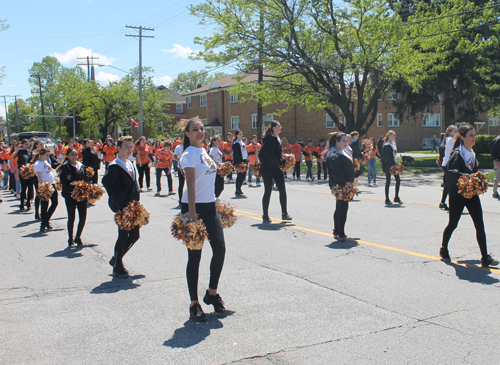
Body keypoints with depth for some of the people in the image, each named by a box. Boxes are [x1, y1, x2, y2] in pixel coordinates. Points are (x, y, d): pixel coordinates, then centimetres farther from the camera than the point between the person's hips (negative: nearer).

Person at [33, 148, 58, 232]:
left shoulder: (46, 162, 14)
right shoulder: (38, 164, -10)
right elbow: (39, 176, -17)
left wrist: (54, 182, 21)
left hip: (52, 184, 8)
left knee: (55, 203, 9)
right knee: (45, 205, -1)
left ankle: (46, 220, 24)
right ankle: (43, 225, 9)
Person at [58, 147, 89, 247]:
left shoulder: (82, 166, 10)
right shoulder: (65, 168, -6)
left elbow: (86, 179, 12)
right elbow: (65, 183, -15)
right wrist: (75, 187, -28)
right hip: (70, 196, -4)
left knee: (83, 217, 4)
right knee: (71, 218, 3)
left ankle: (78, 237, 23)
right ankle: (70, 240, 17)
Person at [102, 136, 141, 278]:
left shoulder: (130, 164, 15)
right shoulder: (114, 166, -12)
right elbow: (113, 188, -18)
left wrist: (136, 201, 13)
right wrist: (122, 206, -21)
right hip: (122, 208, -8)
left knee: (134, 235, 11)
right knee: (123, 236, -2)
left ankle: (116, 259, 30)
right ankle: (117, 268, 14)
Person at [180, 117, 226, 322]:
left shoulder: (204, 152, 15)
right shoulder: (189, 154, -10)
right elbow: (190, 185, -17)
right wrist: (192, 214, -21)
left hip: (210, 206, 7)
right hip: (194, 207, -7)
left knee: (220, 249, -1)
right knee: (195, 256, -1)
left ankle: (212, 293, 19)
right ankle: (194, 304, 10)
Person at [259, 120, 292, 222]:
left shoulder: (277, 139, 11)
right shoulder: (269, 140, -16)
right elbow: (270, 156, -21)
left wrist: (282, 161, 8)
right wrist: (282, 162, -14)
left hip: (277, 168, 8)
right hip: (267, 168, -8)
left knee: (282, 190, 2)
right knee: (268, 191, -2)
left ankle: (284, 214, 9)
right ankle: (265, 216, 9)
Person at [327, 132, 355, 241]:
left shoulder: (342, 153, 18)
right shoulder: (334, 155, -16)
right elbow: (336, 172, -24)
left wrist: (351, 182, 17)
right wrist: (345, 183, -28)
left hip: (345, 184, 11)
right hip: (339, 185, -10)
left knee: (340, 208, 17)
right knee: (343, 207, -13)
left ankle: (336, 231, 27)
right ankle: (340, 234, -10)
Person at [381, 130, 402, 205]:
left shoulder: (394, 144, 13)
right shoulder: (386, 145, -14)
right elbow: (385, 157, -17)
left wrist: (395, 164, 13)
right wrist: (391, 164, -20)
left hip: (393, 164, 8)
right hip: (388, 165, -8)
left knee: (398, 180, 5)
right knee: (388, 182, -2)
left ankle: (396, 198, 16)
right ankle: (387, 200, 6)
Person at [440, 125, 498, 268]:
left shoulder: (472, 154, 11)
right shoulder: (457, 154, -13)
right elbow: (452, 172, -26)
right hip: (457, 195, -6)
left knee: (480, 225, -3)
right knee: (453, 224, 8)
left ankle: (485, 257, -1)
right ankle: (444, 249, 31)